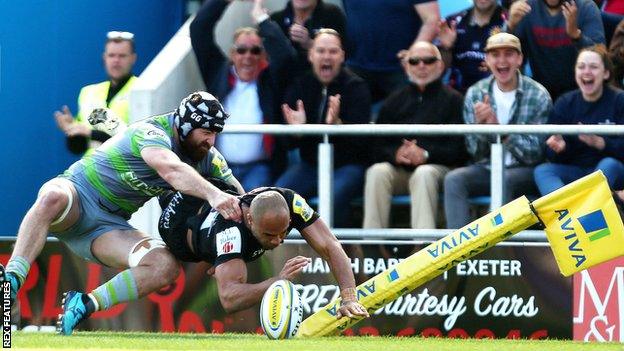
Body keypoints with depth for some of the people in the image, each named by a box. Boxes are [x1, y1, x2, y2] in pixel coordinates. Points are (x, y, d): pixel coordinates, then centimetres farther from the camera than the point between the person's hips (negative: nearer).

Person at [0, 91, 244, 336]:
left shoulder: (207, 157, 3)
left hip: (108, 224, 6)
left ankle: (83, 305, -15)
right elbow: (171, 170, -41)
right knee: (52, 198, -43)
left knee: (165, 267, -21)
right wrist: (212, 194, -55)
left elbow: (235, 191, 4)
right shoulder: (151, 132, -22)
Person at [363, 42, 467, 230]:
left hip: (438, 167, -3)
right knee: (377, 172, -28)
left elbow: (460, 149, -2)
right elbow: (377, 146, 13)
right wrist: (395, 154, -10)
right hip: (399, 169, 3)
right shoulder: (394, 101, 21)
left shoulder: (453, 100, 9)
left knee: (424, 174, -36)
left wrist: (427, 154, -16)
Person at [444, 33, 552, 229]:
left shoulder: (538, 96, -7)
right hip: (486, 168, 3)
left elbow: (535, 153, -12)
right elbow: (475, 151, 1)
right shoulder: (475, 94, 4)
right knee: (454, 179, -24)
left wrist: (499, 128, -26)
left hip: (525, 171, -3)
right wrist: (480, 124, -21)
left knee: (505, 179, -35)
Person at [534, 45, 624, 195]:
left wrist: (599, 142, -29)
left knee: (609, 164, -34)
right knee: (541, 171, -21)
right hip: (575, 171, 3)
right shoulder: (565, 103, 6)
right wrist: (559, 148, -21)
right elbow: (551, 155, 3)